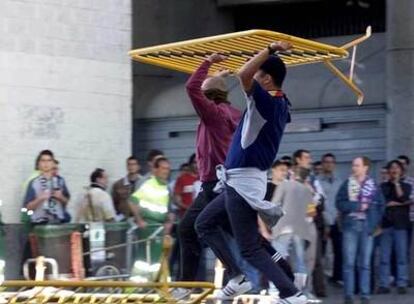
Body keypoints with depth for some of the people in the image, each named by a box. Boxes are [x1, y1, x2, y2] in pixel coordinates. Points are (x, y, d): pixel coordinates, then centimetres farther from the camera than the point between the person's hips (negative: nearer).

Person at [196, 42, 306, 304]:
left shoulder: (267, 102, -19)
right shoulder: (281, 105, 9)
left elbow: (243, 74, -34)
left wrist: (271, 50, -25)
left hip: (243, 183, -10)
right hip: (239, 183, 10)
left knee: (250, 249, -6)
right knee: (205, 224, 20)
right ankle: (237, 278, 13)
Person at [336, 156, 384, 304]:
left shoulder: (373, 185, 4)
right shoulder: (347, 184, 3)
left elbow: (380, 206, 6)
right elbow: (340, 203, -5)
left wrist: (375, 224, -4)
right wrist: (359, 206, -11)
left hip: (367, 227, 0)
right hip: (350, 226, 0)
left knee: (365, 263, 3)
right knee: (348, 263, -2)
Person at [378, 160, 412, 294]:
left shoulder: (406, 186, 11)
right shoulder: (383, 186, 14)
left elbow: (402, 198, -8)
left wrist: (396, 183, -4)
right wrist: (398, 204, -5)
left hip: (401, 224, -1)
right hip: (386, 224, 1)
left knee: (402, 256, -4)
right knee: (384, 257, -2)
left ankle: (402, 284, -3)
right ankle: (384, 284, 0)